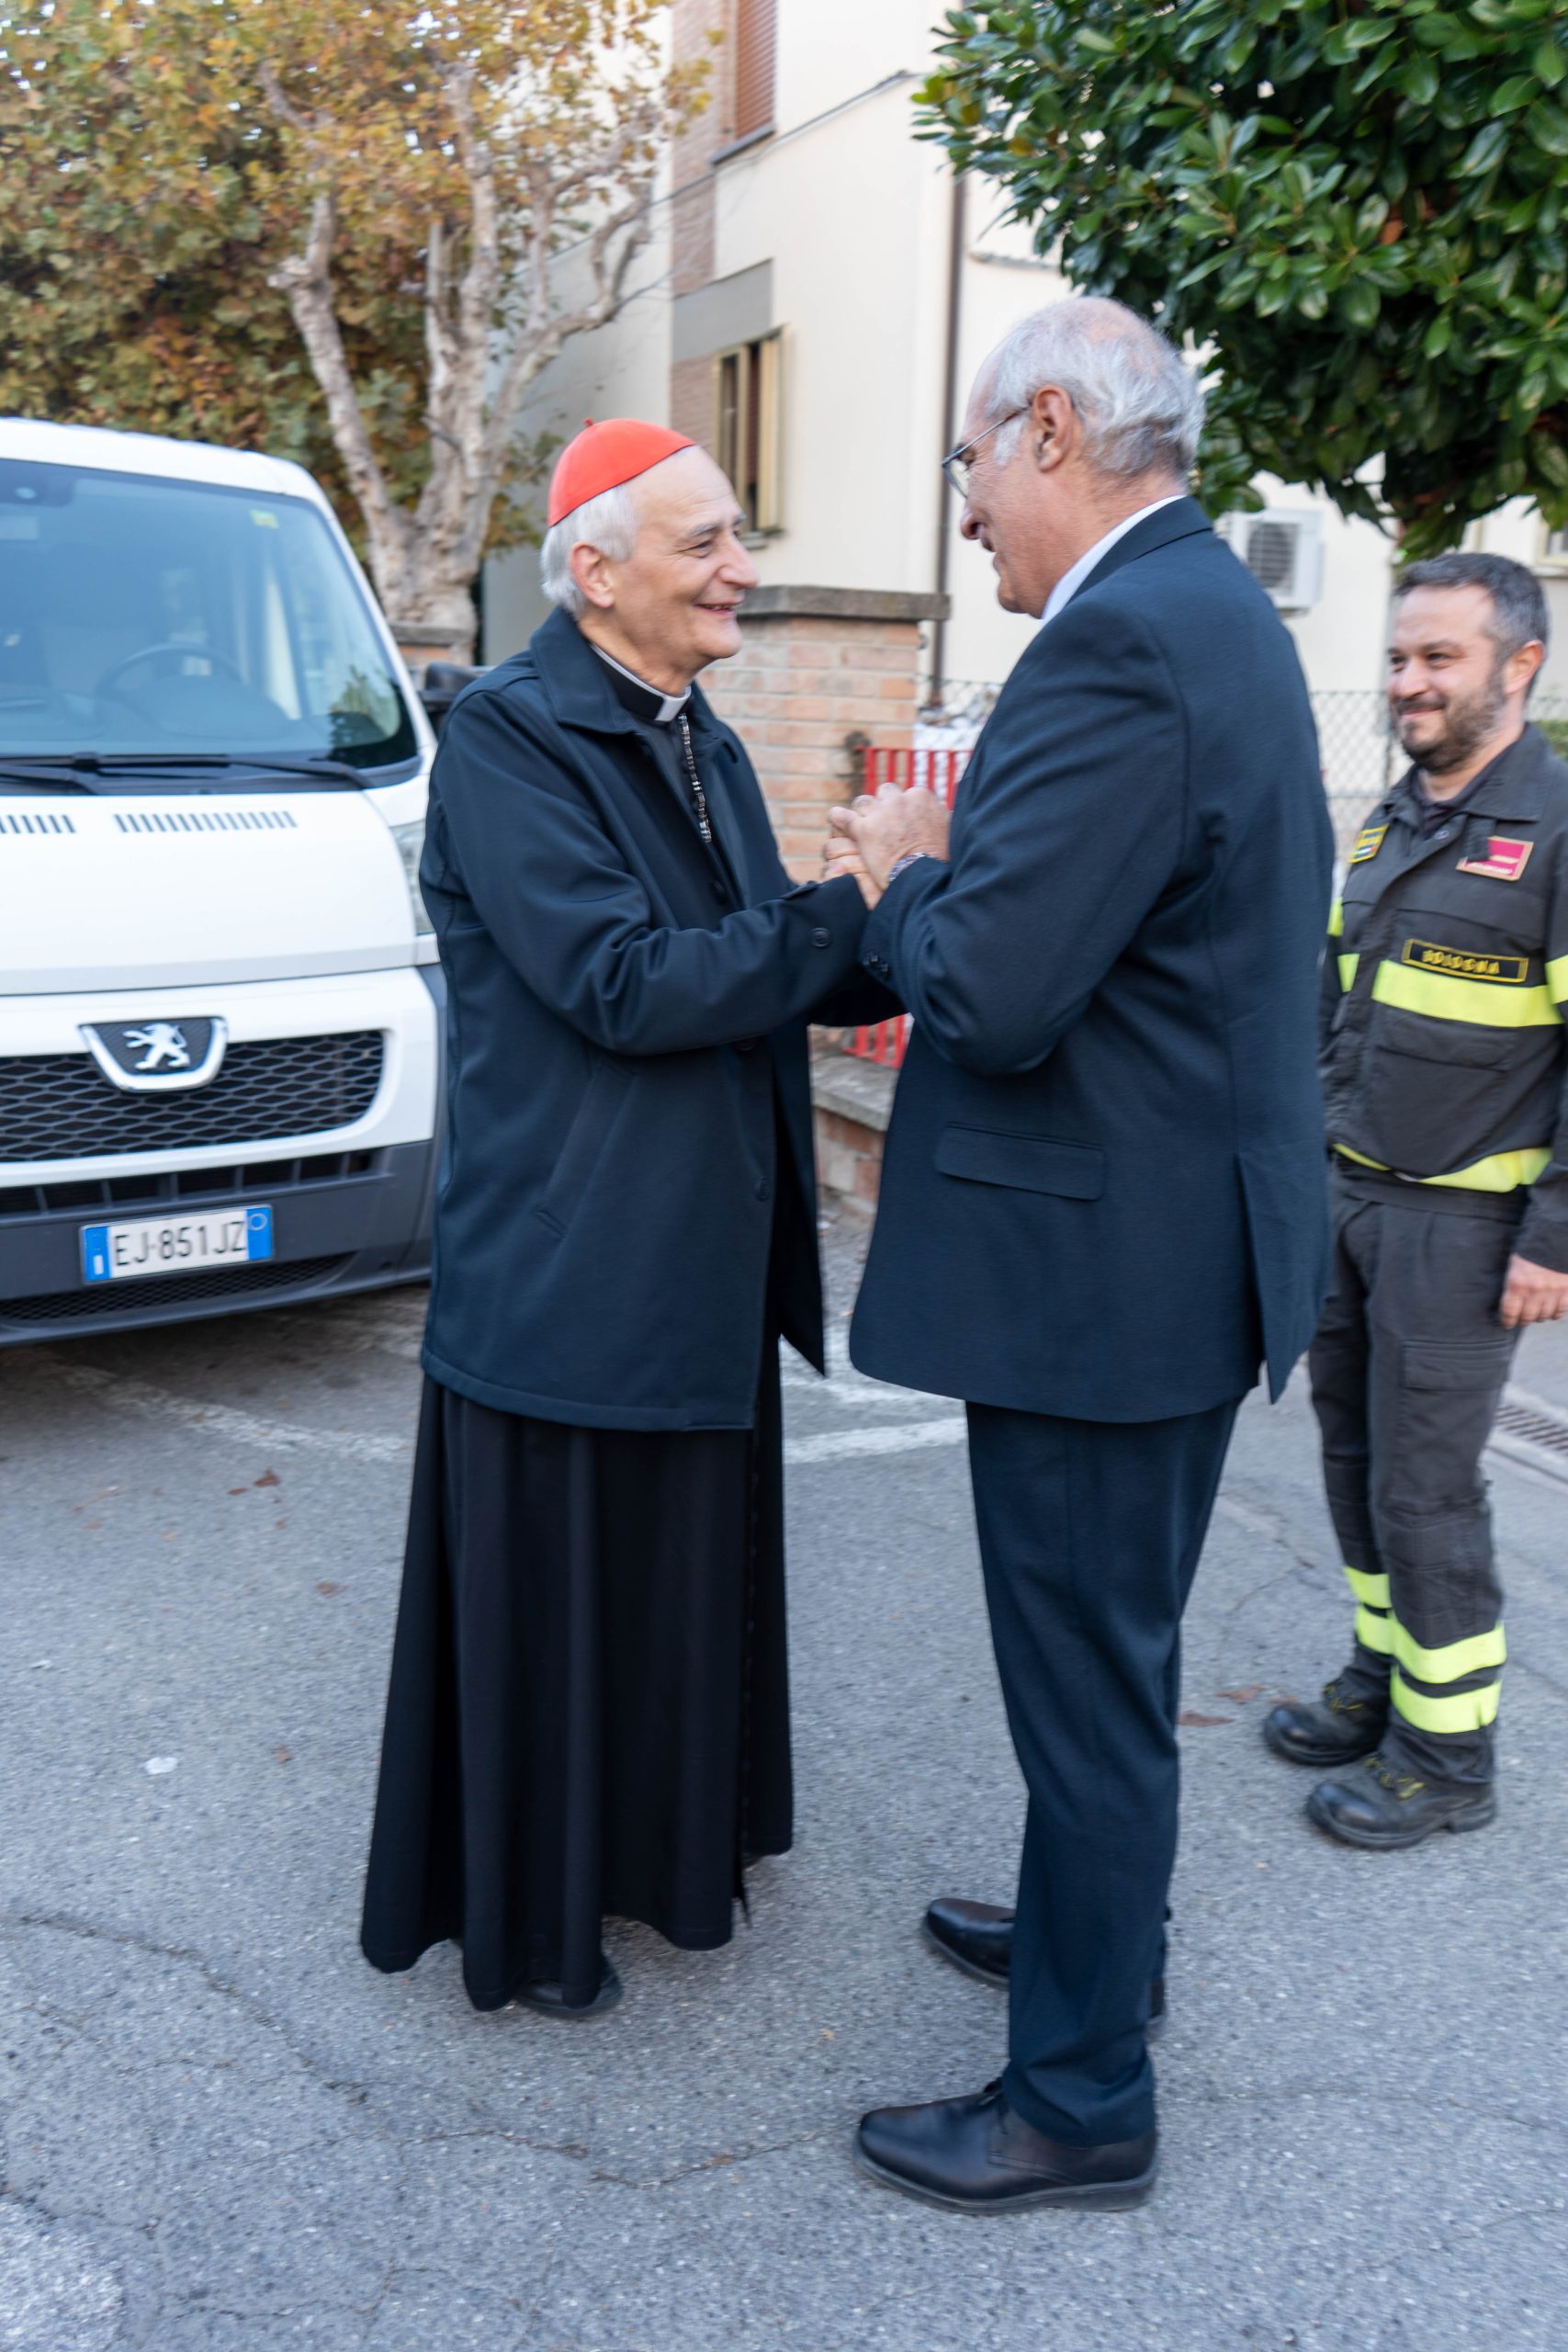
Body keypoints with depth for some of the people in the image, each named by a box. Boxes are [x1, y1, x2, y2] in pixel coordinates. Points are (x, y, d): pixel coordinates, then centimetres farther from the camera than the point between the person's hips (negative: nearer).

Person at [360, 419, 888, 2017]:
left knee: (689, 1575, 19)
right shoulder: (508, 735, -14)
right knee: (547, 1594, 7)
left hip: (705, 1264, 8)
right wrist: (854, 913, -20)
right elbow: (622, 987, -23)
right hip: (565, 1271, -8)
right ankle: (525, 1916, 28)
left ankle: (665, 1848, 41)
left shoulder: (704, 748, 12)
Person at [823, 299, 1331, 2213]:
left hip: (1105, 1265, -10)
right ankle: (1094, 1928, 46)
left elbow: (995, 996, -27)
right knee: (1111, 1656, 25)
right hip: (1182, 1239, 10)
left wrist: (904, 874, -9)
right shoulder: (1212, 611, 12)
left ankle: (1080, 2101, 24)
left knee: (1090, 1681, 5)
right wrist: (951, 877, 12)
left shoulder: (1123, 644, -22)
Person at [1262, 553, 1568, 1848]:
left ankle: (1448, 1752, 17)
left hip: (1463, 1223, -7)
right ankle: (1383, 1678, 33)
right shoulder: (1393, 823, 11)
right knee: (1357, 1453, 15)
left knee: (1424, 1484, 0)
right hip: (1350, 1197, 7)